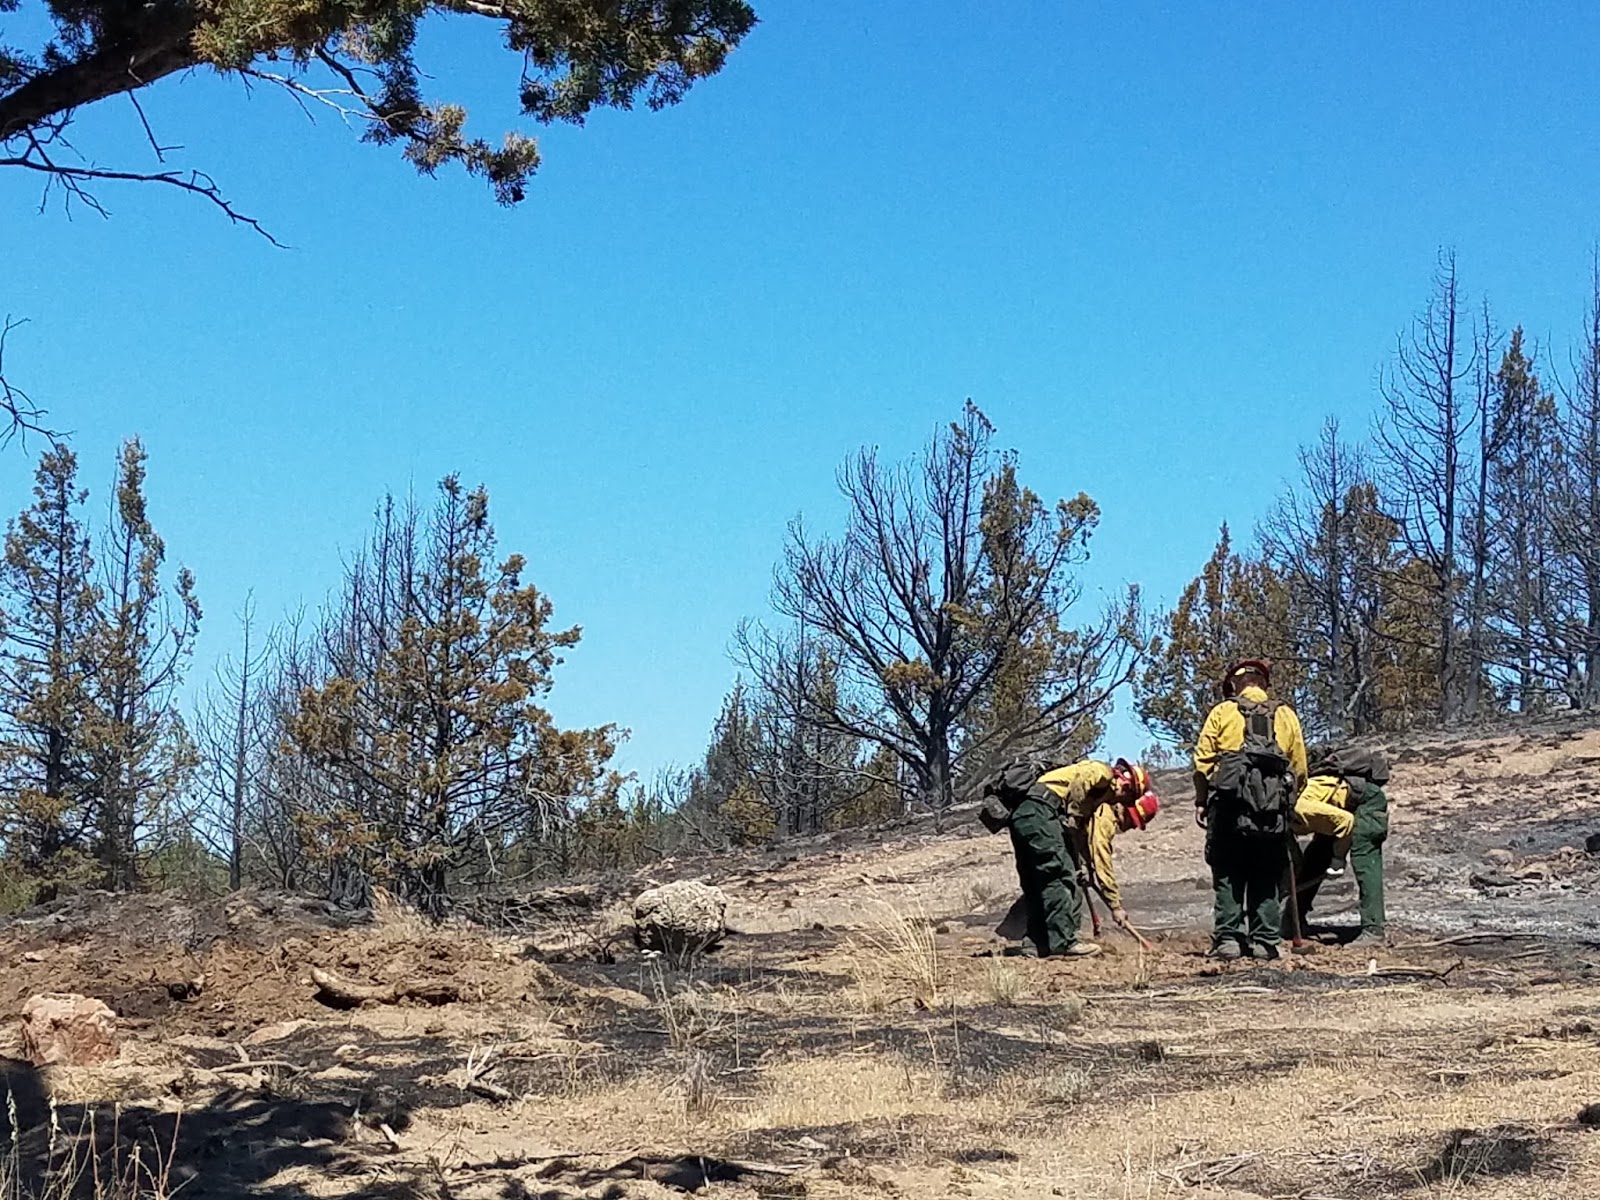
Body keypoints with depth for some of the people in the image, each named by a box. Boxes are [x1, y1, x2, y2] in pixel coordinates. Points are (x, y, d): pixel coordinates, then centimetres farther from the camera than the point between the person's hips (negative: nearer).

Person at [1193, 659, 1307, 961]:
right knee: (1266, 879, 7)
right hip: (1274, 809, 2)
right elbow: (1299, 768, 10)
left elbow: (1203, 760, 1)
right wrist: (1288, 803, 19)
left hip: (1230, 803, -2)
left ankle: (1228, 939, -4)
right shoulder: (1285, 715, 14)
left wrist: (1201, 801, 7)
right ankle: (1265, 942, 3)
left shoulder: (1222, 712, 7)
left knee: (1228, 877, 3)